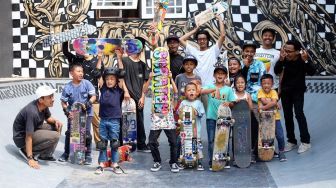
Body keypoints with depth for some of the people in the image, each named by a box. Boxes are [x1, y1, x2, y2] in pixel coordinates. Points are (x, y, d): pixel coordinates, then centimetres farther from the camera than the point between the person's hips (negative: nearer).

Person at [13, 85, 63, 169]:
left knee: (57, 126, 2)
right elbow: (29, 137, -31)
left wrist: (55, 121, -9)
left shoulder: (44, 106, -8)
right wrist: (30, 159, -29)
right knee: (54, 136, -23)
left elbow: (48, 118, 15)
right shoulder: (32, 112, -32)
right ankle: (26, 151, -8)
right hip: (22, 138, -9)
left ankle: (45, 155, 4)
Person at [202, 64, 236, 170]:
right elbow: (202, 91, -19)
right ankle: (211, 162, 8)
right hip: (211, 117, -1)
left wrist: (228, 103, -17)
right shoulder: (210, 86, 2)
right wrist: (214, 89, -32)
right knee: (211, 140, 1)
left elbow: (232, 104, 7)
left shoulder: (228, 89, 7)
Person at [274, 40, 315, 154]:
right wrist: (281, 60, -36)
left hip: (298, 90, -3)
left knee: (299, 114, -13)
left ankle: (305, 141, -5)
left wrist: (305, 61, -42)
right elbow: (276, 71, -23)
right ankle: (291, 141, 16)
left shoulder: (302, 59, -20)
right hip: (285, 90, 3)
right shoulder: (285, 58, -16)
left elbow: (311, 72, -29)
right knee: (287, 115, 6)